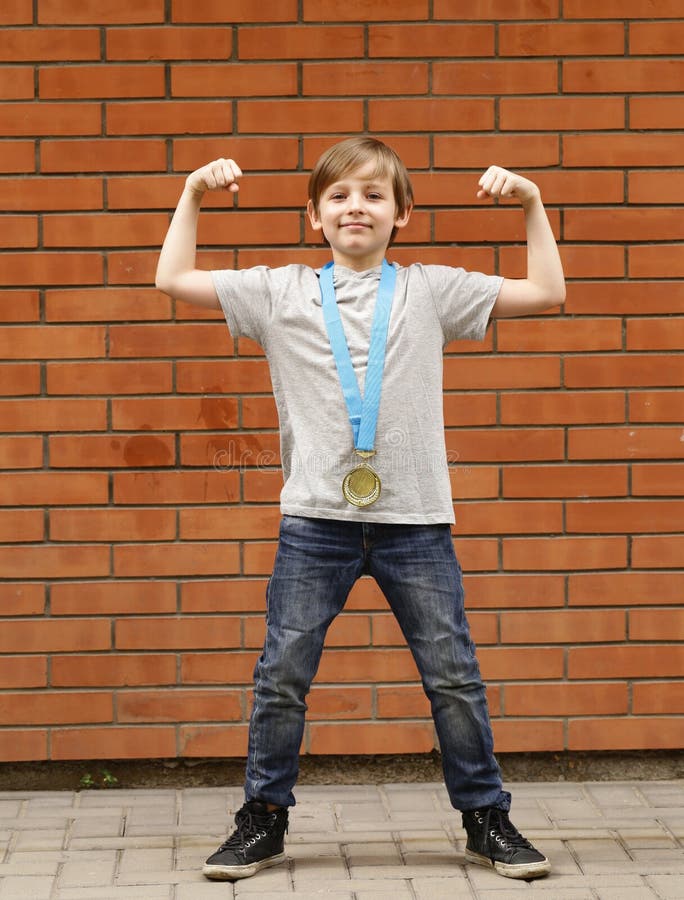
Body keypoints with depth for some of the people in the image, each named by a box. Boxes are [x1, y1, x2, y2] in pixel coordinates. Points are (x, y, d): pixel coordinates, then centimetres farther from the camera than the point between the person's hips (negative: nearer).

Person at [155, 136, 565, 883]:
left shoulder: (430, 291, 7)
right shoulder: (281, 293, 7)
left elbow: (544, 292, 9)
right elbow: (174, 281, 9)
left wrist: (531, 204, 4)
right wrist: (193, 195, 7)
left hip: (414, 519, 0)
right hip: (315, 516, 0)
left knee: (453, 675, 4)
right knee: (281, 675, 3)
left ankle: (487, 819, 17)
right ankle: (263, 820, 17)